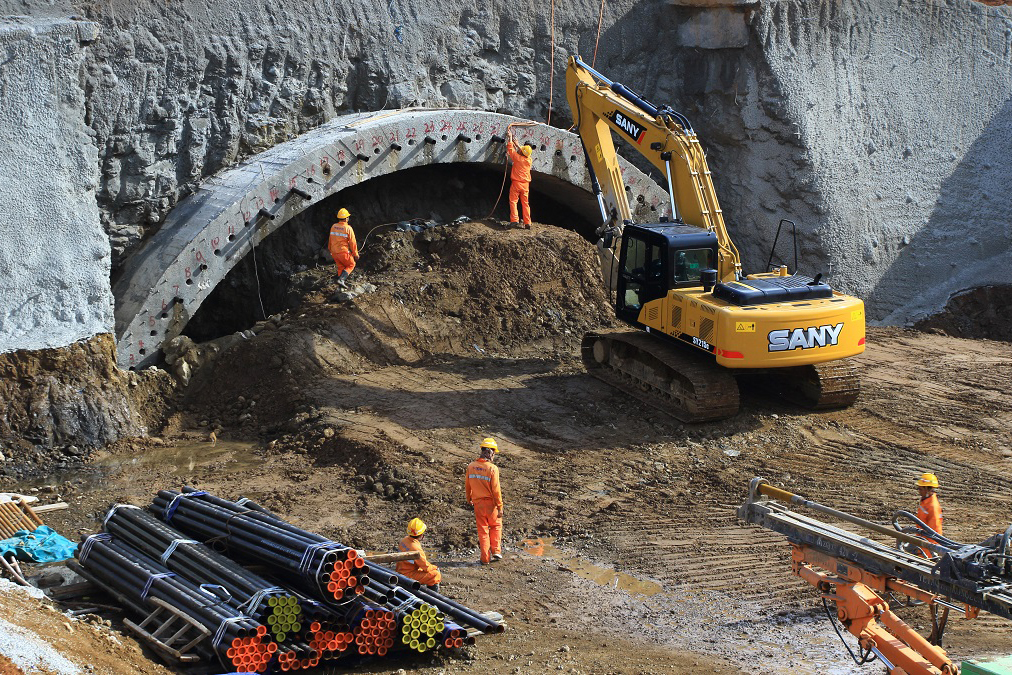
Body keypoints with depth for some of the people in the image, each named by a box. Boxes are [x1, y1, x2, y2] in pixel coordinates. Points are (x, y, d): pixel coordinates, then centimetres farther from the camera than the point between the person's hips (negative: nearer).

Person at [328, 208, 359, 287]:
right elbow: (352, 243, -11)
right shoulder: (348, 228, -16)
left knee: (340, 267, 21)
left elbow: (331, 240, 13)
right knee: (351, 265, 14)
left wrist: (330, 250, 28)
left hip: (334, 252, 6)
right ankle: (341, 279, -4)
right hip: (343, 252, -6)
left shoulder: (333, 227, 1)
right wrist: (355, 254, 0)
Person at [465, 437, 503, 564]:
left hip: (478, 503, 3)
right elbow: (496, 490, -17)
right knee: (496, 526, 21)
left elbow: (467, 486, 8)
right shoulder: (492, 468, -18)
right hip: (491, 503, -3)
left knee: (482, 530, 13)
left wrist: (469, 499, 25)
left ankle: (485, 558, 15)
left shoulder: (471, 466, -3)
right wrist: (500, 507, -10)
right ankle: (496, 551, 16)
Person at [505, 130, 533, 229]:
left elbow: (510, 148, 0)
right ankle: (527, 223, 2)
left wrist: (510, 137, 14)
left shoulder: (517, 158, -11)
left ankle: (514, 219, -14)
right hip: (525, 184, 5)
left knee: (513, 201, -1)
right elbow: (523, 153, 25)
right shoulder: (529, 160, 4)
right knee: (525, 203, 6)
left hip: (516, 183, -5)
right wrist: (516, 144, 36)